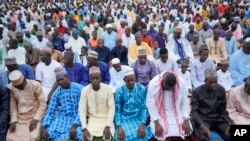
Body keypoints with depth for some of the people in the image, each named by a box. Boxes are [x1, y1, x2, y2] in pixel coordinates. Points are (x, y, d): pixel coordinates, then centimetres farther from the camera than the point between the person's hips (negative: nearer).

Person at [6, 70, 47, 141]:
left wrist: (36, 119, -17)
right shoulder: (11, 88, -4)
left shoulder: (35, 85, -14)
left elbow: (43, 103, -11)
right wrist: (13, 121, -7)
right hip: (19, 118, 4)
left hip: (34, 116, -3)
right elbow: (13, 106, 3)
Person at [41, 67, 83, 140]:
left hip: (76, 118, -3)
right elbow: (50, 111, 3)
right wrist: (43, 127, -11)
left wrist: (75, 125, -23)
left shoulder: (79, 88, -8)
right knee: (49, 133, -21)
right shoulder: (57, 92, 4)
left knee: (76, 133, -32)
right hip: (62, 118, 4)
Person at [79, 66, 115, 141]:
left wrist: (108, 126, -20)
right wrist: (84, 128, -20)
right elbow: (82, 109, -10)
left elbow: (112, 108, -11)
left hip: (106, 119, -1)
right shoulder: (85, 90, -11)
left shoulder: (108, 89, -12)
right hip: (92, 119, 1)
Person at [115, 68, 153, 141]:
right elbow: (117, 110, -2)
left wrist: (143, 124, -16)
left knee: (142, 134, -23)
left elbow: (144, 108, -2)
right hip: (124, 119, -1)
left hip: (138, 118, 1)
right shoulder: (119, 91, -3)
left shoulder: (141, 89, -2)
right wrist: (119, 127, -16)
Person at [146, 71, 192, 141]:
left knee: (186, 130, -17)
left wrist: (186, 120, -13)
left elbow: (185, 102, -4)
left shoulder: (181, 83, -15)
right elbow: (150, 104, -16)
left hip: (177, 114, 3)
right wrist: (156, 123, -21)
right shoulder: (153, 84, -21)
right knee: (160, 133, -25)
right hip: (160, 115, -2)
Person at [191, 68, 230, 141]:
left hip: (217, 118, 4)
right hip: (202, 119, -4)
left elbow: (223, 108, 8)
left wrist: (228, 122, -8)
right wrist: (202, 125, -23)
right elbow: (194, 111, -9)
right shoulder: (197, 91, -8)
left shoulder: (221, 90, 2)